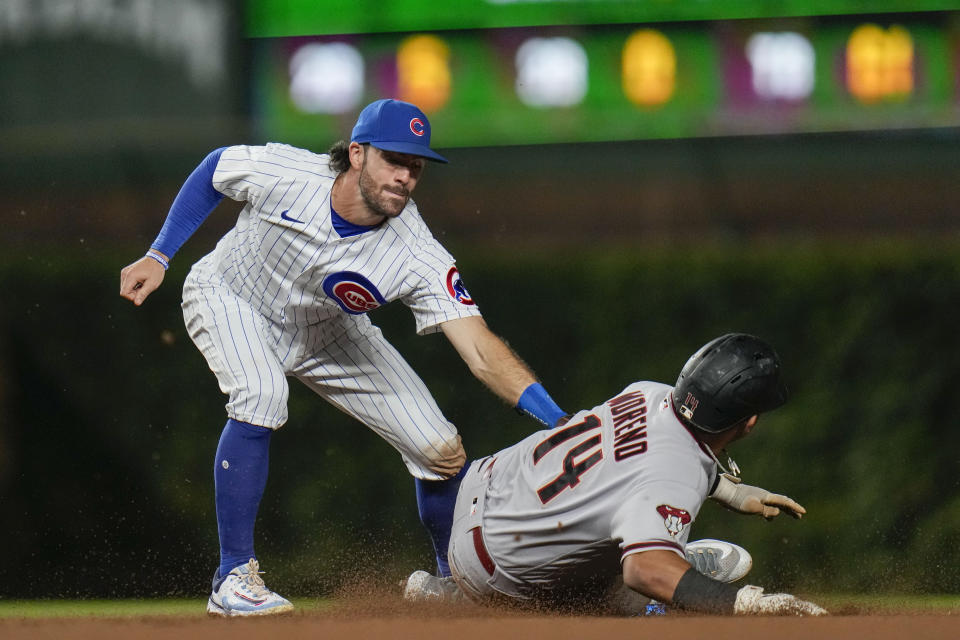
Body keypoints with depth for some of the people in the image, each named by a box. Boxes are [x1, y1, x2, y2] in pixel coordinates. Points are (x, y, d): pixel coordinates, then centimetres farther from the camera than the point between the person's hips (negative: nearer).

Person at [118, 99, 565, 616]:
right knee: (262, 395, -35)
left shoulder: (418, 259, -33)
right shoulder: (285, 174, -34)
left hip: (328, 336, 2)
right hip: (230, 300, -2)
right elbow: (213, 170, -11)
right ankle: (233, 580, -24)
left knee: (442, 452, -7)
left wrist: (556, 418, -52)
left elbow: (482, 352, -39)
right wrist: (158, 257, -10)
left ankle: (452, 579, 23)